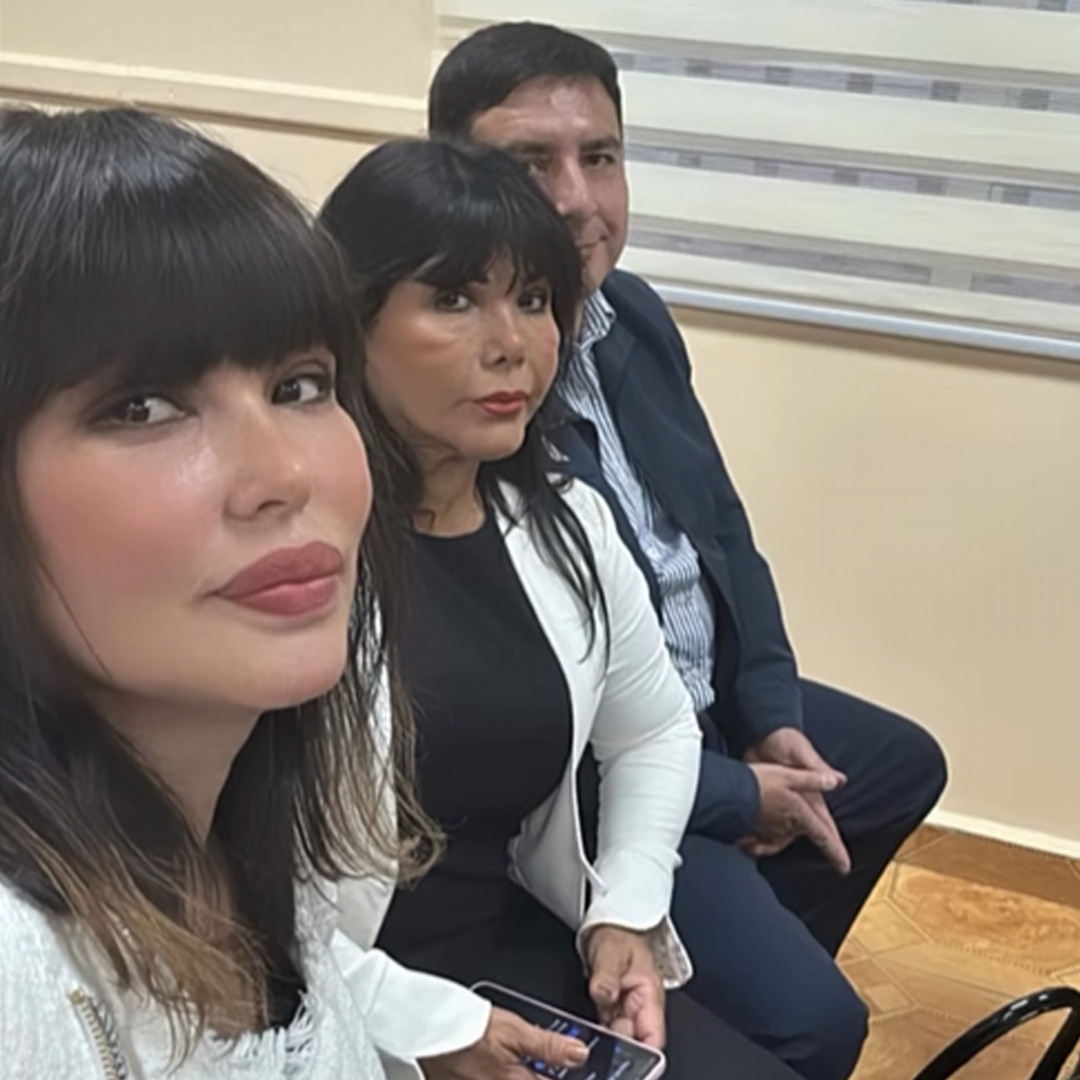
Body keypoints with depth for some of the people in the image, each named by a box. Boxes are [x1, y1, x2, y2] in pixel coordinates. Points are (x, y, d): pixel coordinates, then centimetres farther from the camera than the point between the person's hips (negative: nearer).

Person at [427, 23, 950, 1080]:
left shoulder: (635, 317, -2)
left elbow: (721, 528, 10)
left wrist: (771, 714, 0)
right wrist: (738, 794, -16)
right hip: (567, 785, -9)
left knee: (903, 763, 27)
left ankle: (752, 969, 43)